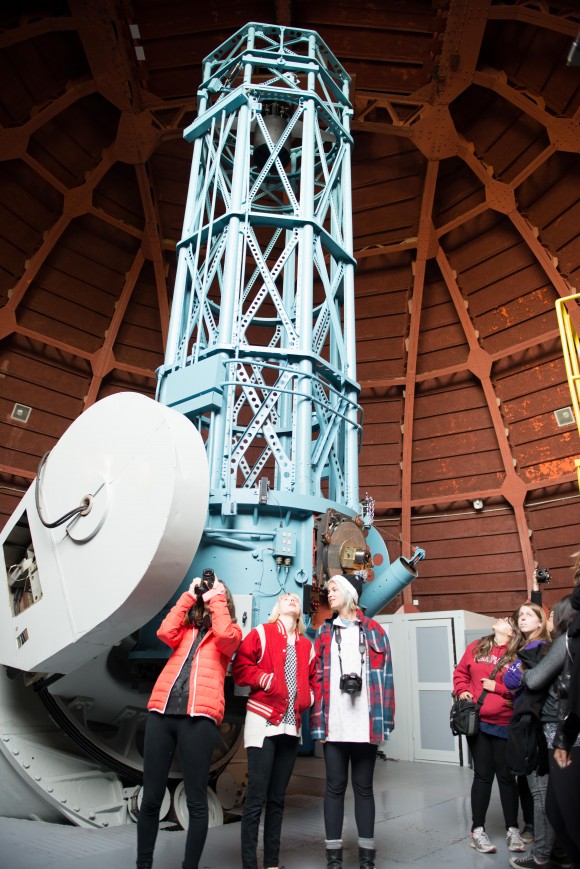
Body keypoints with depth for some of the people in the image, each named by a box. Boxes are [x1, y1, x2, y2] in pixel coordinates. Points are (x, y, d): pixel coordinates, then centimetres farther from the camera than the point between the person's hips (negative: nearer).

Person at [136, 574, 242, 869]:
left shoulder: (231, 631, 13)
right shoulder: (185, 629, 22)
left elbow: (224, 635, -10)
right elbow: (165, 632, 1)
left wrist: (216, 598, 1)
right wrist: (189, 595, 7)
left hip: (199, 715, -3)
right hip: (161, 711, 3)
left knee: (196, 801, 2)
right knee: (151, 798, 10)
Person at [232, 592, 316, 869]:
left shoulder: (307, 645, 14)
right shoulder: (261, 633, -1)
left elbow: (312, 679, 19)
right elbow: (240, 667, -6)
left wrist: (309, 696, 0)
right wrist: (264, 679, -17)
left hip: (291, 727, 5)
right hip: (263, 723, -5)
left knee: (277, 798, 14)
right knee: (256, 798, -3)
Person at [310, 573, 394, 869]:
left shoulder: (374, 631, 6)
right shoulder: (325, 632, 10)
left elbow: (385, 675, 3)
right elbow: (317, 676, 5)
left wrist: (385, 720, -3)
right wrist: (318, 720, -3)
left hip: (366, 724, -1)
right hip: (333, 724, 1)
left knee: (363, 786, 10)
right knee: (335, 786, 8)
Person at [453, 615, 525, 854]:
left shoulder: (517, 656, -6)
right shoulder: (476, 647, 4)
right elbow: (460, 672, 13)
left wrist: (497, 688, -14)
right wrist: (462, 691, -3)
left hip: (504, 724, -1)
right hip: (476, 721, 2)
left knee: (506, 776, 8)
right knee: (483, 775, 8)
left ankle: (512, 830, 26)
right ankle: (477, 830, 19)